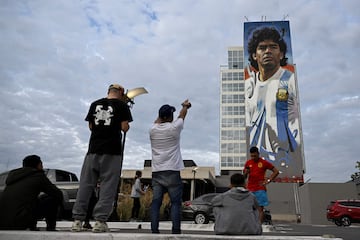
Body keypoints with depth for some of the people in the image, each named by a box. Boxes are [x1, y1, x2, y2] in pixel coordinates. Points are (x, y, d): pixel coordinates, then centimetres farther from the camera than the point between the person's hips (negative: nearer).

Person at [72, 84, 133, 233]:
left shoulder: (95, 104, 12)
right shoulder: (122, 105, 1)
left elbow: (90, 126, 15)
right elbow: (124, 128, -5)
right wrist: (126, 127, 17)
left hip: (94, 149, 4)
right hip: (112, 150, -4)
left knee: (86, 184, 7)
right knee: (107, 185, 1)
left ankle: (77, 219, 9)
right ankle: (100, 220, -1)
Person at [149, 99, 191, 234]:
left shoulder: (153, 130, 5)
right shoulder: (174, 127, -3)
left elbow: (157, 121, 30)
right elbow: (182, 115, 18)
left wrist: (162, 113, 50)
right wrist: (185, 106, 39)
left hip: (156, 172, 4)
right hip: (172, 171, -3)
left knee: (156, 202, 4)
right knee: (175, 202, 2)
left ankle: (154, 230, 2)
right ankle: (176, 231, -1)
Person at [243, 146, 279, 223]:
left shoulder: (264, 162, -1)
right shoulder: (248, 163, 8)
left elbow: (276, 171, 3)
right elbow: (244, 177, 13)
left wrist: (268, 181, -5)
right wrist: (246, 173, -10)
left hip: (260, 189, -3)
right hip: (249, 189, 3)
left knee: (260, 208, -4)